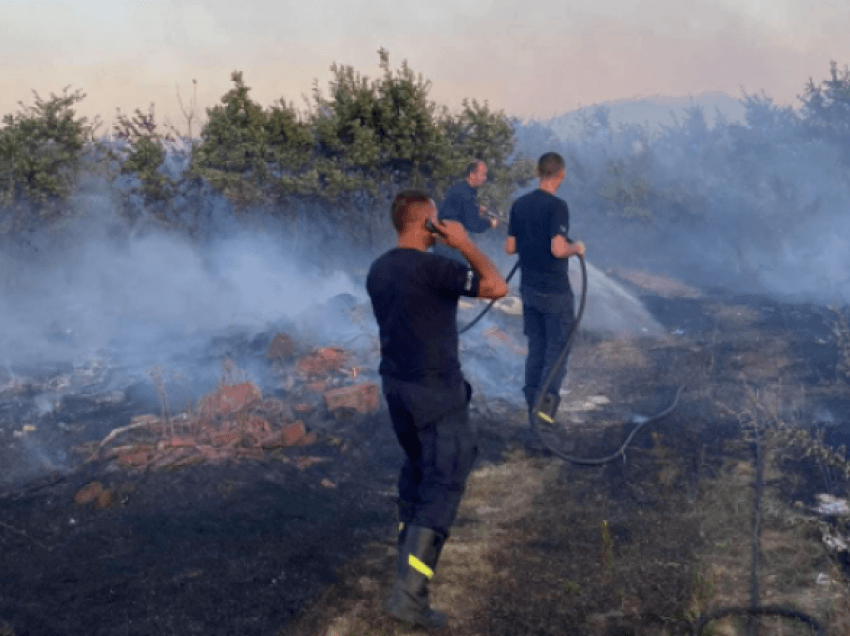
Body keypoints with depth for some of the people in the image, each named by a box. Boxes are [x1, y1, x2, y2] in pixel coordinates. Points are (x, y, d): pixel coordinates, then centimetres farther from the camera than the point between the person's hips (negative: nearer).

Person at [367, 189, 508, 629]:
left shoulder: (378, 270, 5)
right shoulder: (431, 267, -20)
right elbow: (497, 287, -19)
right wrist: (464, 243, -11)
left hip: (395, 384, 8)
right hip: (435, 390, -8)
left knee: (417, 466, 27)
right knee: (443, 483, -5)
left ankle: (411, 550, 43)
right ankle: (408, 592, -12)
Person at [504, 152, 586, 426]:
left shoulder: (519, 204, 3)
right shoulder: (557, 206, -17)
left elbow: (510, 248, 7)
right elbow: (558, 249, -25)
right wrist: (576, 248, -6)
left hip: (528, 289, 6)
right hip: (555, 291, -6)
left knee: (536, 347, 15)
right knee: (557, 347, 4)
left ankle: (532, 403, 18)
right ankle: (547, 396, -13)